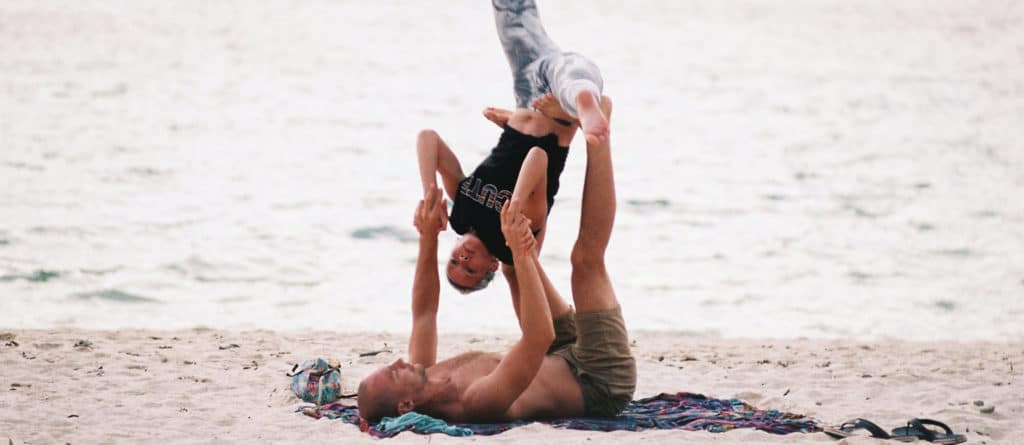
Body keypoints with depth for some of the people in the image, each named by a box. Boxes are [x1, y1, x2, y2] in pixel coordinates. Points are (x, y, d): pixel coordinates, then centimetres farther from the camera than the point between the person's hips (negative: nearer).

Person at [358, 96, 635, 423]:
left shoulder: (425, 380, -13)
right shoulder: (473, 403, -41)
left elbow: (423, 312, 5)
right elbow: (540, 337, -50)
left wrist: (428, 238, -2)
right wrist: (520, 254, -49)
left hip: (567, 362, 8)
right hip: (603, 384, -8)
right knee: (587, 258, -17)